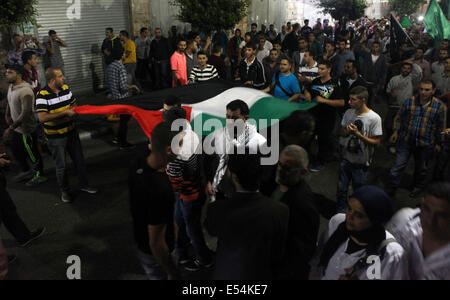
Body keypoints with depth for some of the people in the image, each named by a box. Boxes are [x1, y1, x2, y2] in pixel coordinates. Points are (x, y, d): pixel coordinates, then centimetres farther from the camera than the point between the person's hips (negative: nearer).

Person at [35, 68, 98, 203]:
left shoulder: (66, 88, 0)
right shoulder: (42, 95, -19)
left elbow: (74, 103, 16)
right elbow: (42, 118, -28)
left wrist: (73, 109, -8)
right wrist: (65, 112, -26)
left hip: (71, 132, 5)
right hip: (56, 137, -5)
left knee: (79, 160, 15)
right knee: (61, 166, 9)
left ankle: (83, 185, 33)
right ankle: (64, 191, 28)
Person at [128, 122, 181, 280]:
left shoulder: (138, 165, -14)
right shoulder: (160, 191, -40)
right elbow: (156, 243, -30)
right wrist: (172, 273, -16)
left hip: (140, 242, 7)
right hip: (154, 255, -7)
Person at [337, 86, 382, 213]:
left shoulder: (374, 118, -17)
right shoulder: (348, 113, -2)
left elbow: (377, 142, -16)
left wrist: (358, 134, -25)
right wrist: (348, 131, -15)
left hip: (361, 162, -4)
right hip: (346, 158, 4)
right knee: (341, 188, 16)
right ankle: (340, 212, 36)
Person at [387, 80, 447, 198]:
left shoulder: (440, 106, -8)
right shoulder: (409, 102, -5)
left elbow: (441, 126, 0)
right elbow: (399, 117, 6)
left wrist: (438, 143, 2)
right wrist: (396, 131, -5)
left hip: (426, 144, 0)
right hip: (406, 140, 1)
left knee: (423, 168, 18)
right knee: (399, 165, 4)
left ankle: (419, 187, 42)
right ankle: (391, 189, 17)